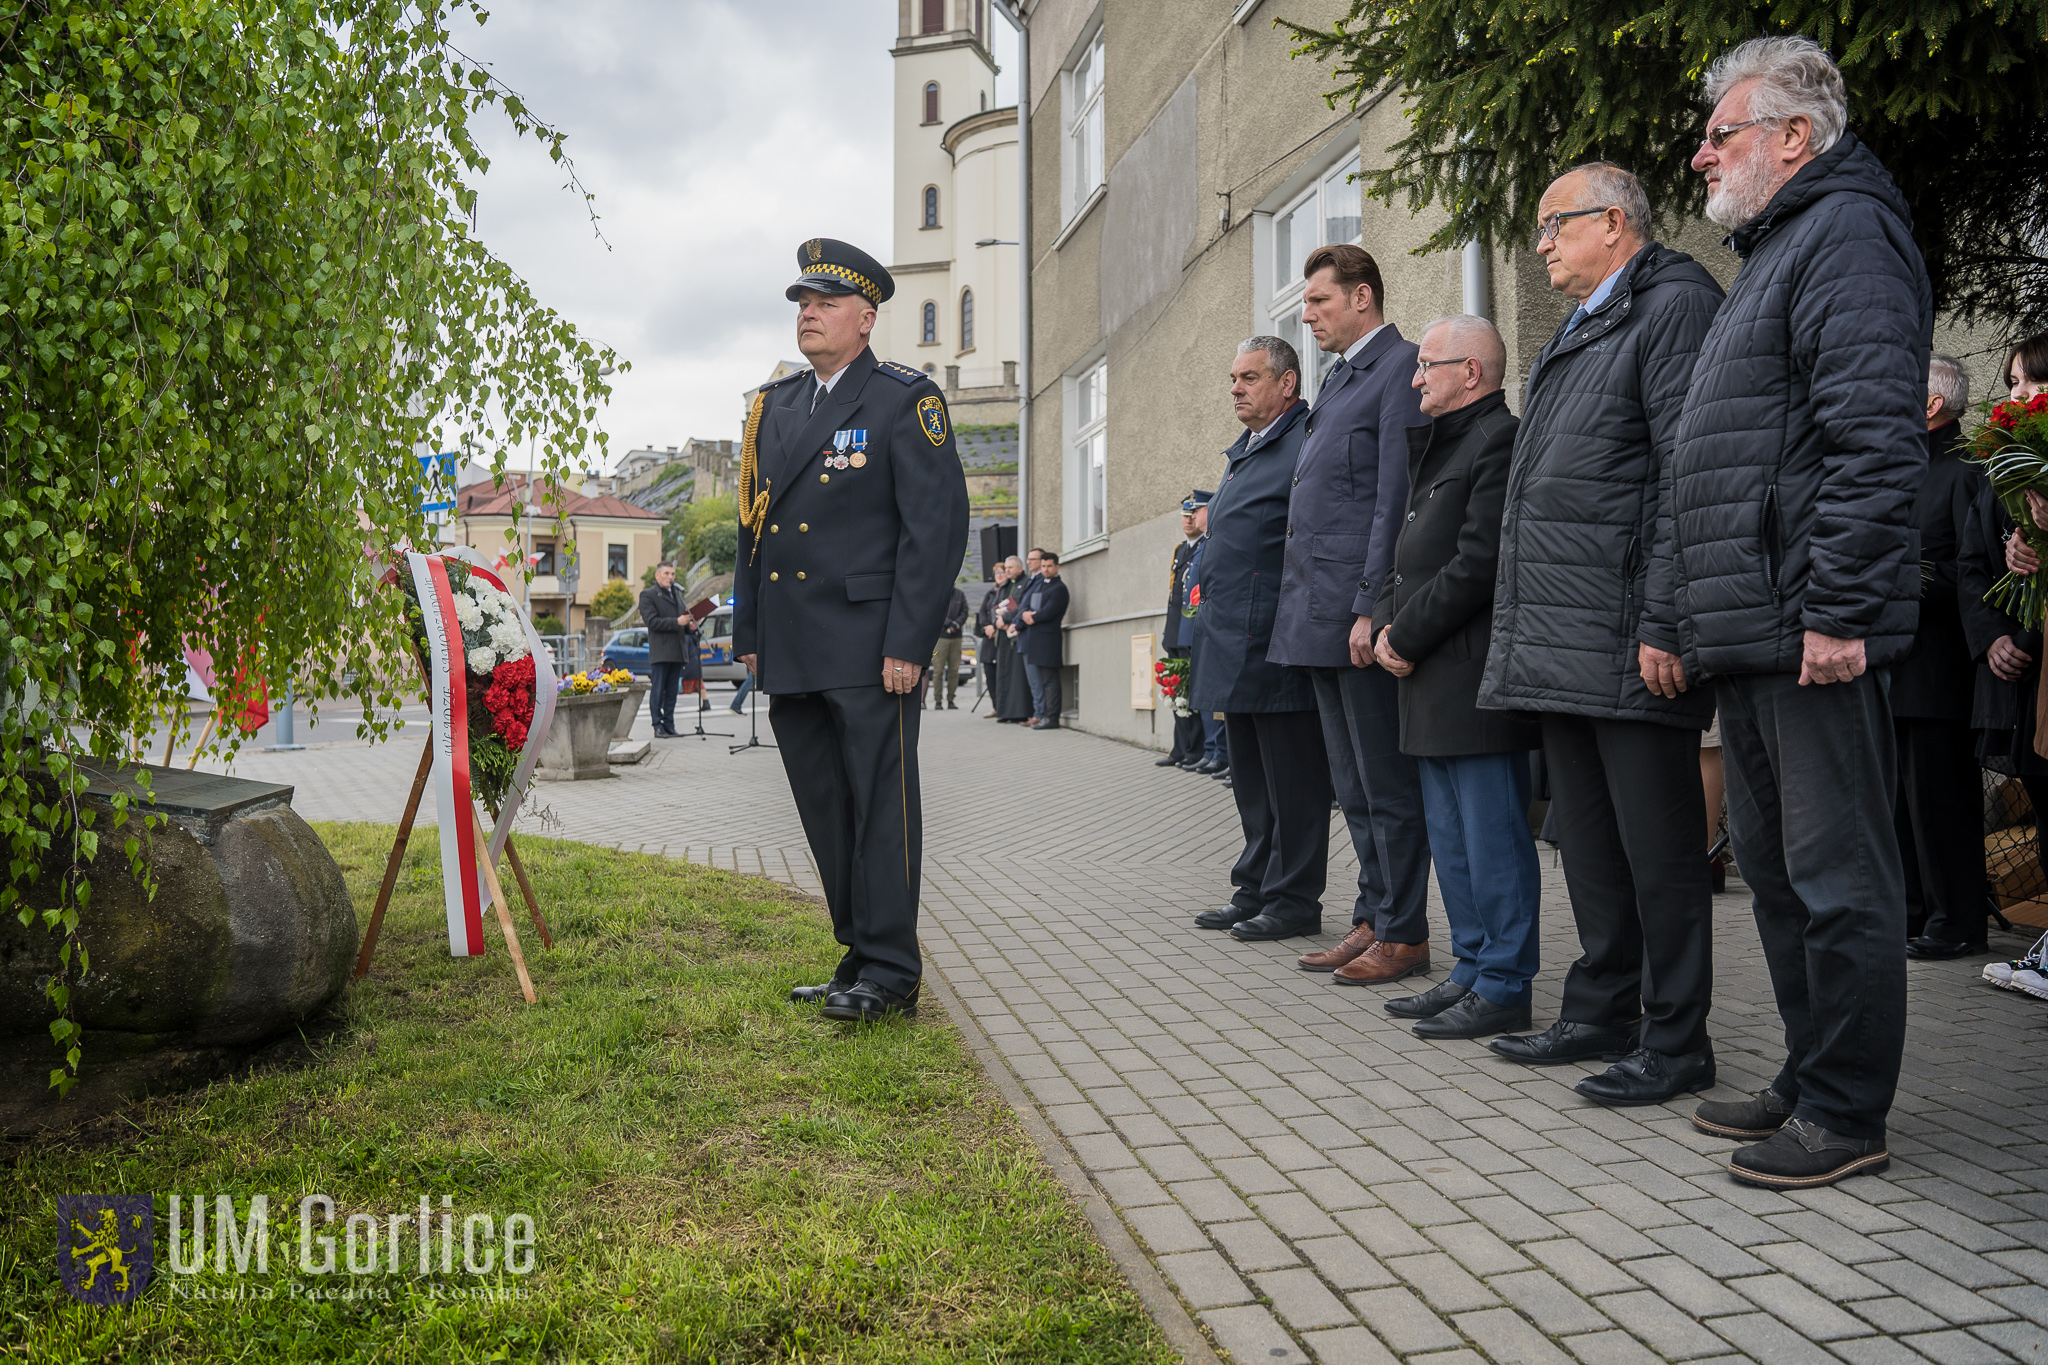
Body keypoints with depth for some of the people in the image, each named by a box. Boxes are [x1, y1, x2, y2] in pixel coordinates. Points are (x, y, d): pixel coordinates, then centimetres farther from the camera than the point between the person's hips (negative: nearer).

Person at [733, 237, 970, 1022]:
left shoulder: (906, 400, -2)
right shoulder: (774, 406, 18)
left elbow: (938, 524, -9)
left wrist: (908, 642, -16)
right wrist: (748, 632, 14)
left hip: (869, 649, -7)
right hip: (792, 654, 7)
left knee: (880, 807, -2)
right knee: (826, 814, 12)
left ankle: (890, 972, 6)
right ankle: (859, 955, 23)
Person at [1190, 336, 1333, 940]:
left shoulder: (1306, 442, -9)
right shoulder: (1242, 454, 21)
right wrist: (1210, 610, 20)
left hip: (1277, 644, -10)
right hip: (1236, 644, 10)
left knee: (1291, 780, -1)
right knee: (1251, 778, 15)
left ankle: (1292, 901, 8)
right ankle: (1255, 890, 25)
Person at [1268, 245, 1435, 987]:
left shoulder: (1401, 369, -8)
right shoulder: (1340, 378, 21)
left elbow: (1396, 498, -16)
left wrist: (1372, 608, -20)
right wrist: (1302, 604, 15)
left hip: (1361, 615, -9)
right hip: (1320, 617, 9)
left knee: (1386, 781, -1)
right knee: (1354, 783, 14)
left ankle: (1404, 933, 9)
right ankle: (1373, 920, 23)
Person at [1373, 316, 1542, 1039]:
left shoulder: (1501, 442, -10)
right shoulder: (1433, 448, 21)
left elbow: (1478, 561, -19)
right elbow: (1406, 555, 19)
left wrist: (1407, 635, -13)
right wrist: (1386, 626, 3)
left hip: (1475, 680, -10)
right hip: (1431, 682, 10)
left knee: (1493, 839, -2)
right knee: (1451, 839, 14)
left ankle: (1503, 988, 6)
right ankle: (1472, 972, 24)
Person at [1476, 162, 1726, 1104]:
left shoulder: (1675, 305, -5)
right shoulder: (1572, 339, 23)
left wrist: (1664, 626, -21)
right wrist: (1520, 630, 18)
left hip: (1625, 640, -9)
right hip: (1559, 645, 10)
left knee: (1656, 844, -1)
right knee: (1588, 840, 15)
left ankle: (1675, 1042, 9)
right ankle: (1603, 1013, 26)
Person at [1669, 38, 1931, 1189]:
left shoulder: (1847, 232, -6)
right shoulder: (1772, 254, 25)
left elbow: (1874, 438, -19)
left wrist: (1839, 611, -23)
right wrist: (1678, 615, 22)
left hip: (1813, 631, -10)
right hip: (1752, 634, 10)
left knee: (1836, 875, -3)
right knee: (1777, 867, 14)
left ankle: (1848, 1116, 8)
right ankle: (1811, 1082, 25)